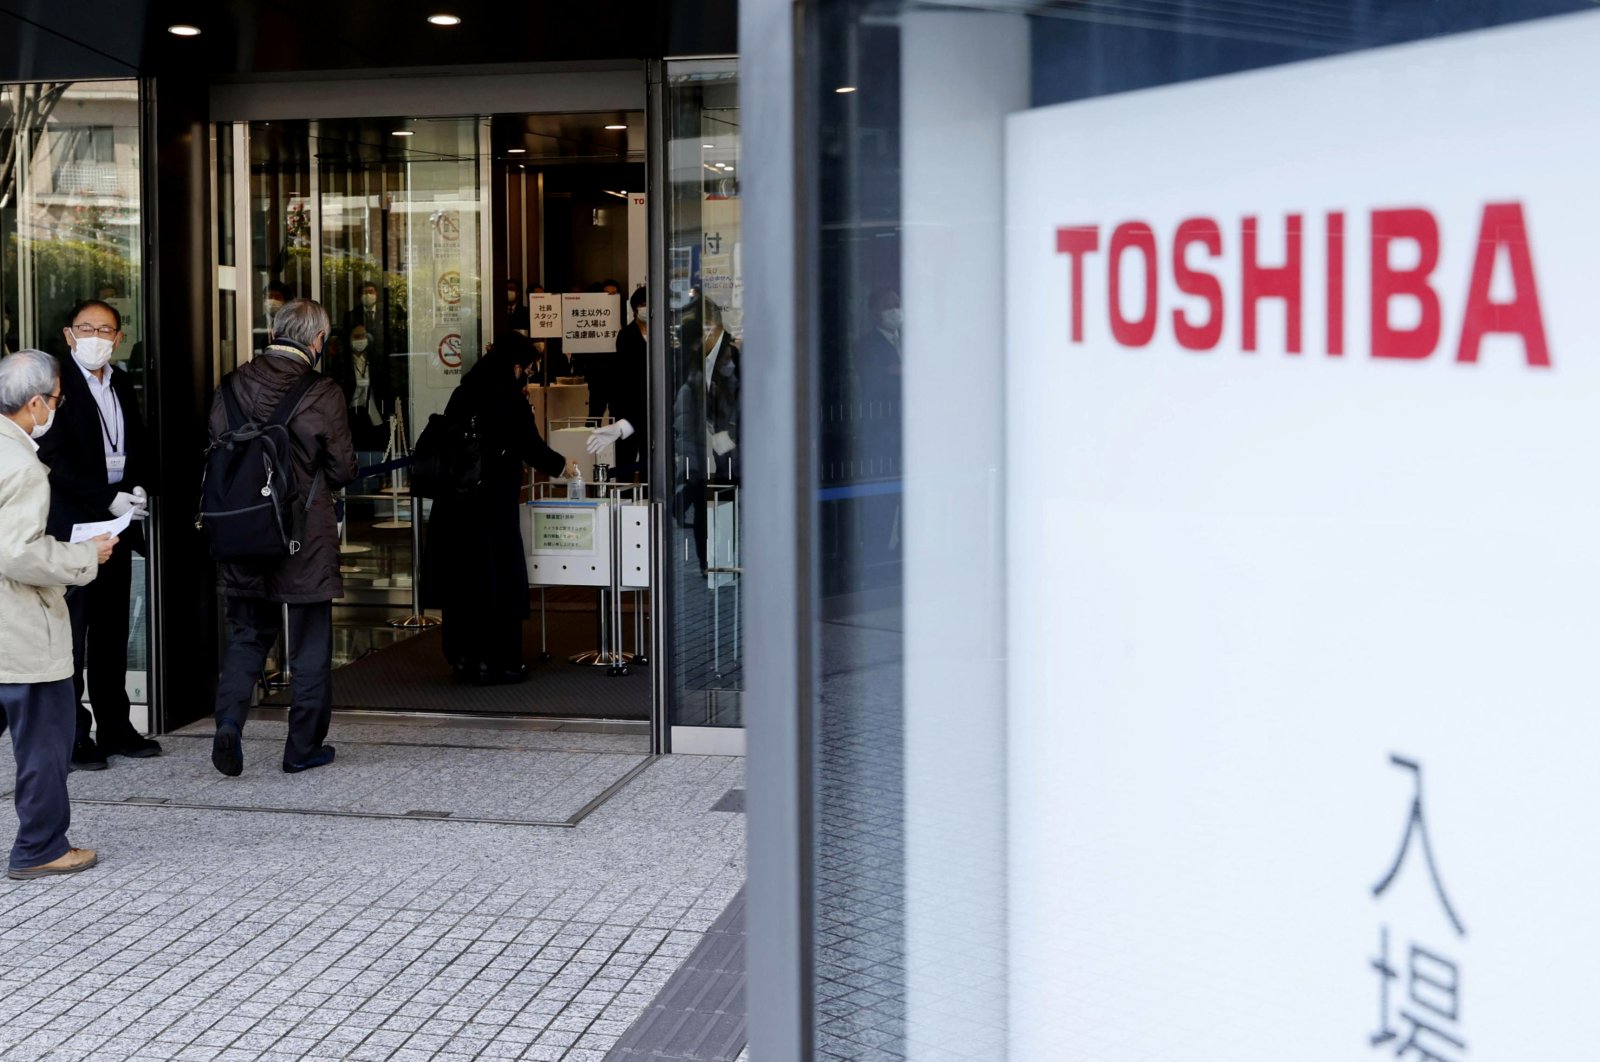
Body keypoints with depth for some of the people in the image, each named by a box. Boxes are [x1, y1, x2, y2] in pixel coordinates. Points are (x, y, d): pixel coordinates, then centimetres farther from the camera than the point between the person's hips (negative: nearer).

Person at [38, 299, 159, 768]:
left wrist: (137, 488, -2)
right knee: (71, 632, -5)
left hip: (116, 521, 7)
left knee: (112, 631, 13)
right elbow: (55, 459, -15)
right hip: (72, 526, -7)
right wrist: (108, 500, -18)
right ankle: (71, 738, 1)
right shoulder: (56, 382, -9)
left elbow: (137, 445, 18)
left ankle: (114, 727, 22)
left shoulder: (121, 383, 14)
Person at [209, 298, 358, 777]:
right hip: (306, 537, -3)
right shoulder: (322, 394, -13)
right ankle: (304, 746, 15)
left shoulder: (232, 386, -1)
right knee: (309, 646, 9)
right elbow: (343, 469, -6)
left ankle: (228, 722, -3)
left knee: (246, 635, 16)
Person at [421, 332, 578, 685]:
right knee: (499, 578, 2)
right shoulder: (509, 398, -10)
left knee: (462, 576, 11)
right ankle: (497, 662, 4)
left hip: (456, 502, 6)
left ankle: (463, 658, 17)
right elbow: (531, 447, -5)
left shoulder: (464, 394, 8)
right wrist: (562, 466, 13)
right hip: (494, 501, -6)